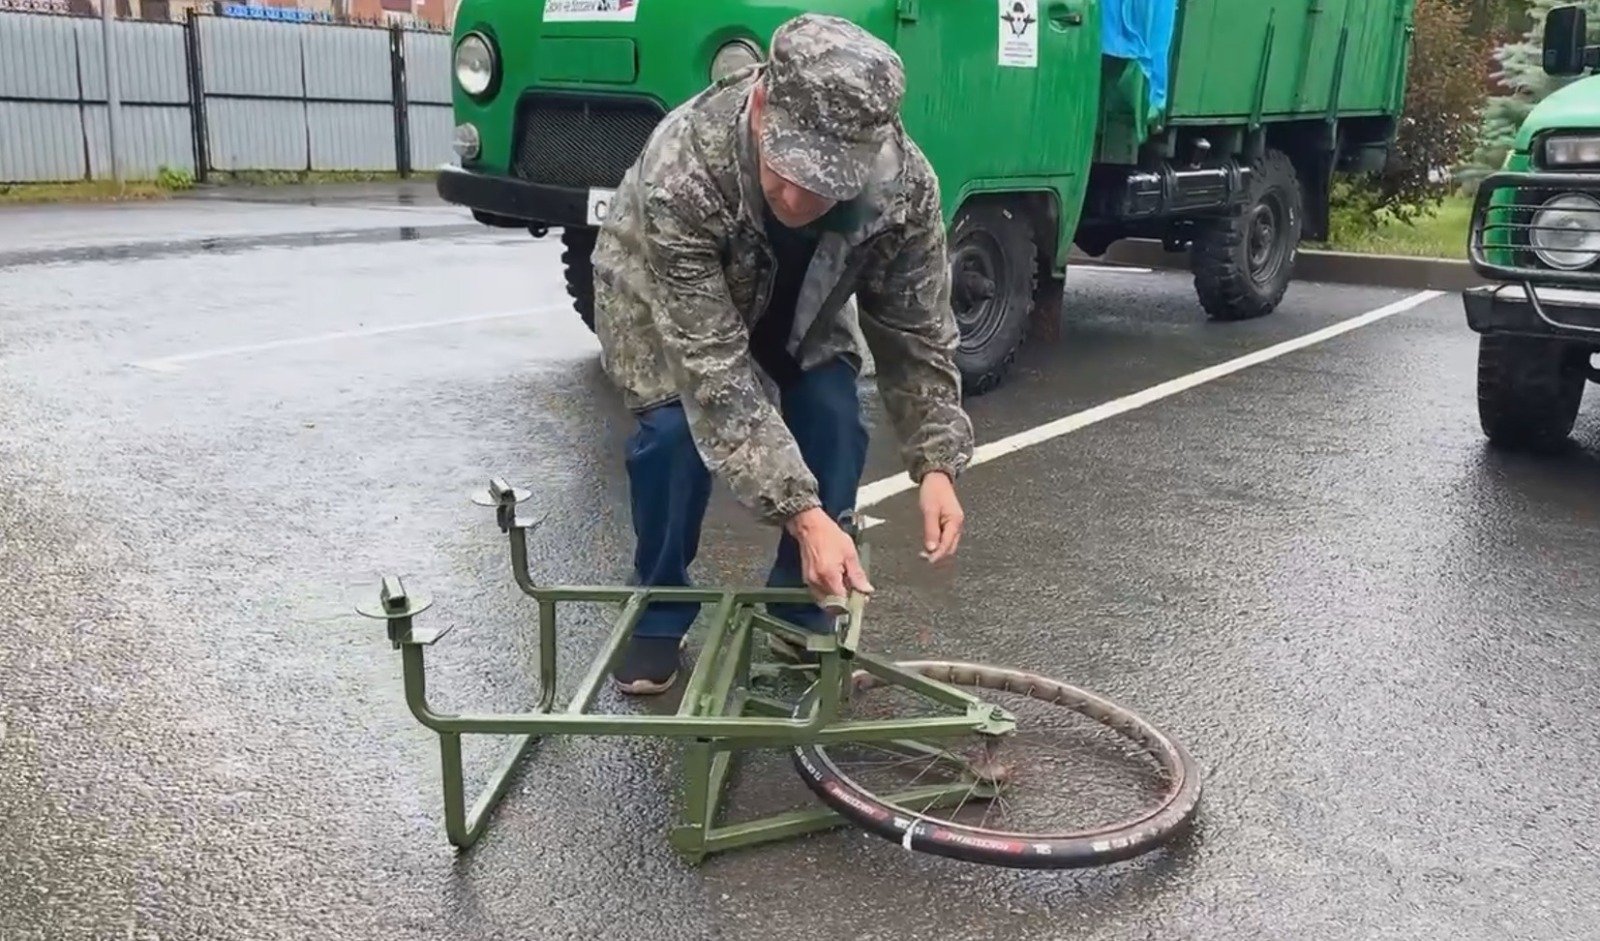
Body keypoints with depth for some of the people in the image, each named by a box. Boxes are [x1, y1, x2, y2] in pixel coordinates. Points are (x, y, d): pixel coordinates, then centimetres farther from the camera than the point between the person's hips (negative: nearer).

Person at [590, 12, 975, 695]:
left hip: (795, 308, 3)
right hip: (661, 296, -2)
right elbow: (713, 367, -43)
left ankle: (805, 614, 4)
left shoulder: (906, 182, -33)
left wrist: (936, 464, -31)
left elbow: (917, 330, -19)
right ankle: (658, 616, -1)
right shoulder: (680, 172, -43)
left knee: (833, 420, -19)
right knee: (677, 427, -26)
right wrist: (803, 514, -48)